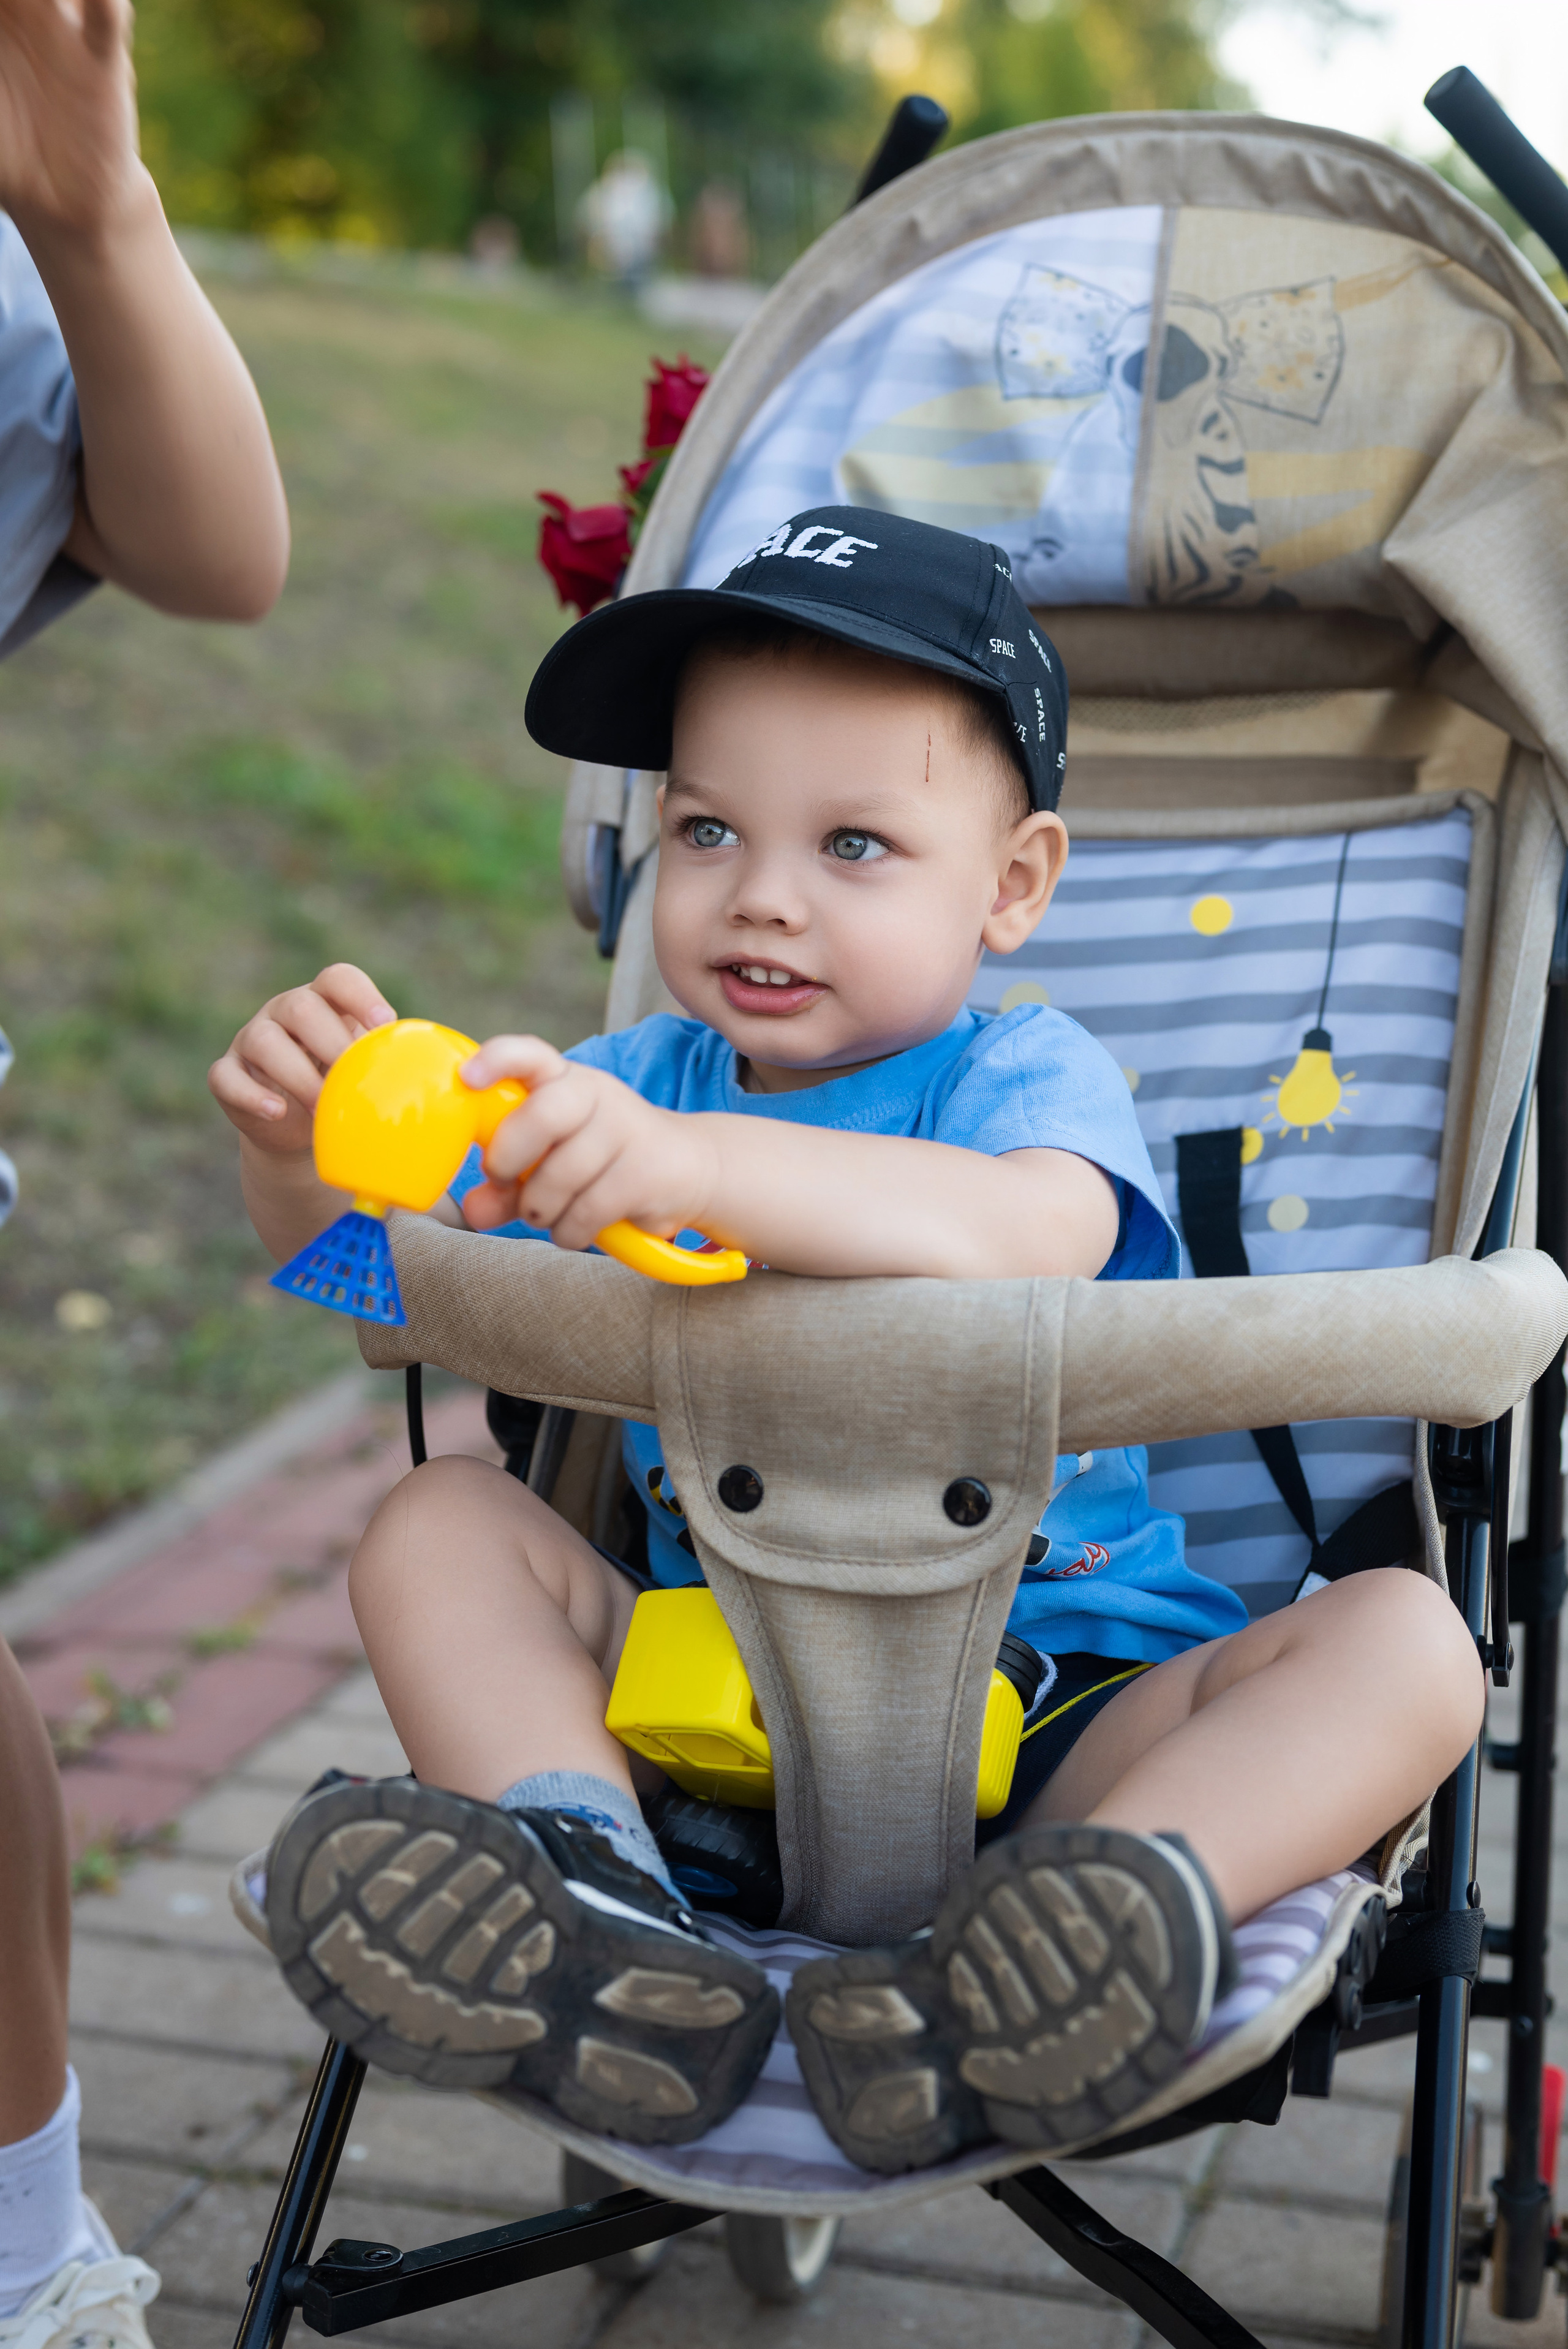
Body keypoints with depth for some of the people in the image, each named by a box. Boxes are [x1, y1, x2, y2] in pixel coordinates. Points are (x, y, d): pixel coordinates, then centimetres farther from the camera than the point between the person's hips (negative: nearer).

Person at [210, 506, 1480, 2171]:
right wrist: (300, 1148, -14)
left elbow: (1025, 1238, -35)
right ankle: (588, 1888, -33)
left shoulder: (1032, 1078, -9)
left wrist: (694, 1164, -50)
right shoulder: (640, 1083, 7)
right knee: (441, 1519, -12)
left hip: (1057, 1708, -3)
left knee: (1405, 1636, -24)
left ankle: (1115, 1897, -48)